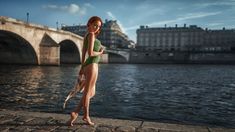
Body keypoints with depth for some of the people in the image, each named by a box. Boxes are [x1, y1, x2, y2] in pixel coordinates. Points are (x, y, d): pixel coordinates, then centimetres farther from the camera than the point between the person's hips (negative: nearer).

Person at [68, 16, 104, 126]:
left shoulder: (87, 36, 19)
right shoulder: (91, 35, -8)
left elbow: (83, 52, 20)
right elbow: (91, 53, -18)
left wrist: (82, 67, 21)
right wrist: (100, 53, 1)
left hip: (87, 65, 9)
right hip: (92, 65, -9)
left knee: (91, 93, 14)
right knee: (87, 92, 2)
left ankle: (75, 113, 10)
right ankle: (86, 116, 15)